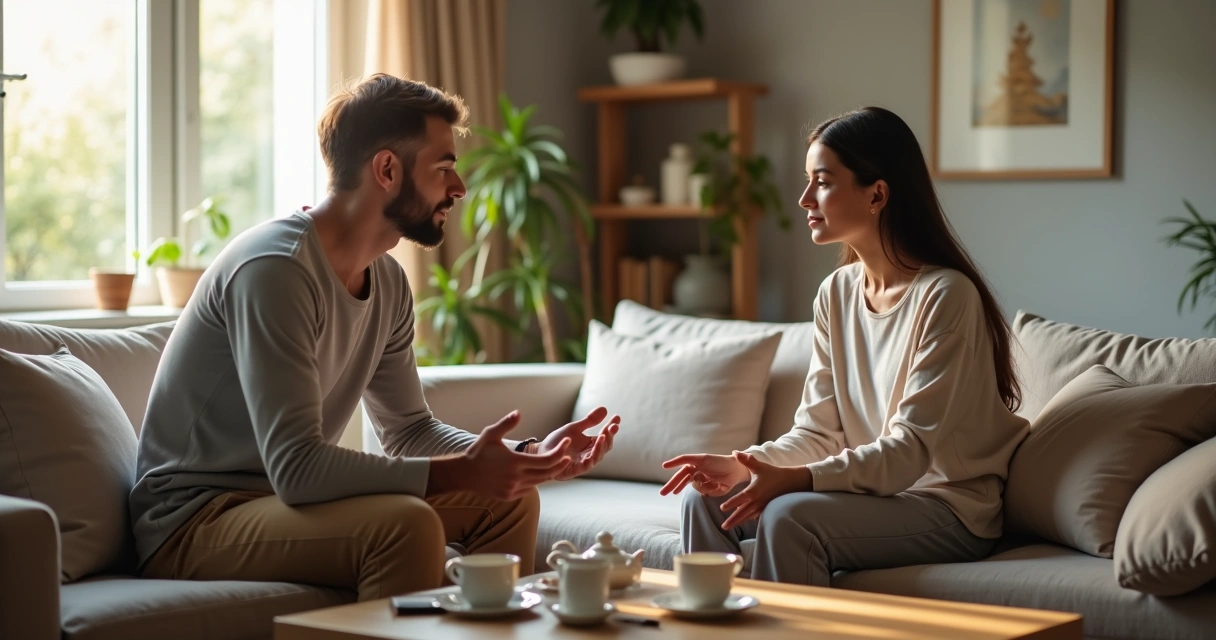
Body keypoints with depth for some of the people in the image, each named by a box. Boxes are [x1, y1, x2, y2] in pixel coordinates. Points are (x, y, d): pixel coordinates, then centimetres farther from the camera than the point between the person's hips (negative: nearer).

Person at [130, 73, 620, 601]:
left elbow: (409, 430, 12)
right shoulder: (275, 267, -23)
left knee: (510, 501, 3)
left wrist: (530, 459, -4)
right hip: (192, 522, -9)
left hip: (284, 496, 9)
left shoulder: (388, 283, 6)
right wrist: (459, 473, -30)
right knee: (407, 523, -32)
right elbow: (296, 467, -29)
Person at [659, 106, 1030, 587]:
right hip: (869, 490, 7)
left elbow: (911, 449, -22)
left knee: (788, 515, -29)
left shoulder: (945, 296, -17)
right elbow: (819, 432, 4)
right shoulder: (836, 294, 6)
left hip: (947, 509, -7)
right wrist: (741, 465, -15)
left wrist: (796, 479, -33)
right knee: (706, 499, -6)